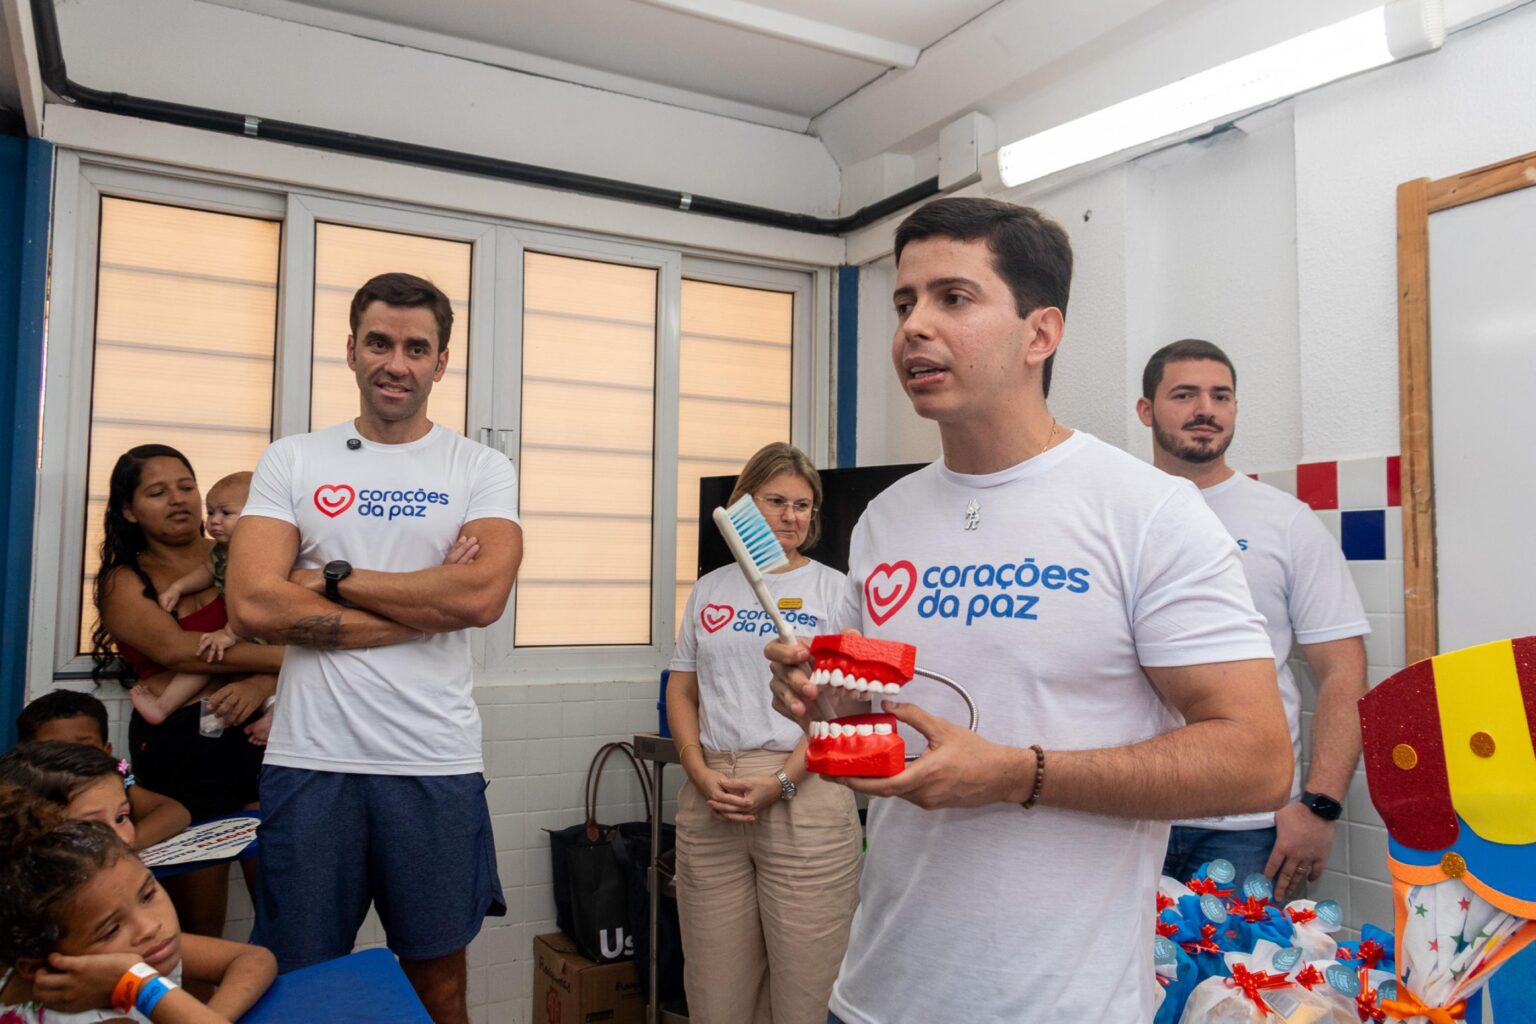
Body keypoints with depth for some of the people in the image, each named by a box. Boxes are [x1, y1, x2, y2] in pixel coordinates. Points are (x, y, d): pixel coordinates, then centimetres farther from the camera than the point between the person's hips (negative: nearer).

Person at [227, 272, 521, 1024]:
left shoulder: (481, 470, 3)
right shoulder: (291, 462, 5)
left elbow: (482, 595, -14)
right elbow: (253, 607, -9)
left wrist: (334, 577, -8)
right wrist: (428, 602, -11)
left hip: (436, 764, 0)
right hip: (309, 761, 1)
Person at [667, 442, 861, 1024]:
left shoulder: (833, 590, 4)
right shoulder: (710, 590, 14)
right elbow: (681, 691, 13)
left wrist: (782, 782, -13)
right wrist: (701, 774, -2)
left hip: (805, 796, -3)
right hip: (710, 801, 3)